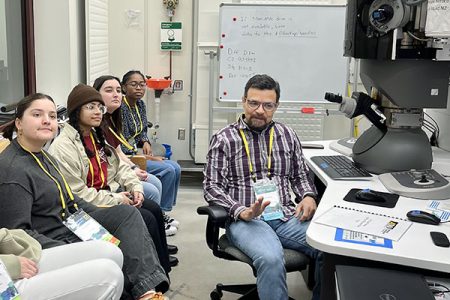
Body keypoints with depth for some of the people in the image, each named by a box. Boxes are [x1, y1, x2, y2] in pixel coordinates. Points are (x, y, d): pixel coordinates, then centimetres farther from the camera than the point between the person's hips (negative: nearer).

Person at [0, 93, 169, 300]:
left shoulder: (43, 157, 12)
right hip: (54, 243, -10)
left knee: (127, 213, -3)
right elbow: (17, 233, -24)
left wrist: (103, 215, 11)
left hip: (73, 227, 10)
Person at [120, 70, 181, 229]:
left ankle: (164, 211, 6)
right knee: (168, 170, -19)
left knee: (175, 168, -3)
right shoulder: (121, 108, -18)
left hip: (136, 154, 8)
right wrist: (147, 158, -16)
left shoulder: (140, 104, 8)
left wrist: (145, 142, -2)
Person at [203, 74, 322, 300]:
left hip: (286, 216, 4)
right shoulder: (223, 139, 3)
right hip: (245, 219, -3)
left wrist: (308, 196, 0)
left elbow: (300, 175, 22)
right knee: (271, 259, -36)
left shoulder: (288, 136, 15)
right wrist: (241, 211, -16)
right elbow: (212, 186, -1)